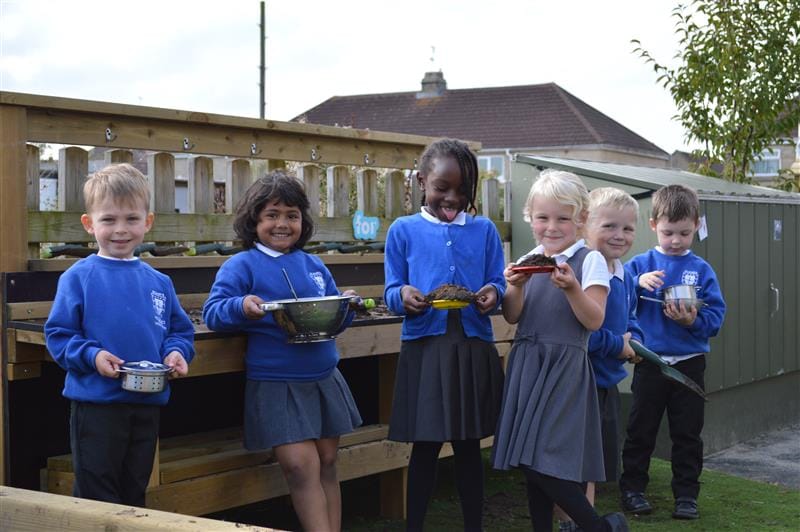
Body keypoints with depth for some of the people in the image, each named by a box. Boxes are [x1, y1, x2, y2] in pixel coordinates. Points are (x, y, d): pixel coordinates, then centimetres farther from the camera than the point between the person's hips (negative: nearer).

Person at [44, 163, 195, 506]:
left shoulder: (158, 283, 7)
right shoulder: (78, 277, -6)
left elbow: (180, 330, 12)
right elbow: (58, 334, -8)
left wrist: (177, 353, -8)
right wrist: (92, 355, -22)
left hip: (149, 402, 4)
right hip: (95, 403, -4)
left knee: (134, 492, 17)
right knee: (97, 496, 3)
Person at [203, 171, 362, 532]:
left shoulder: (314, 265, 11)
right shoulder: (241, 266, -4)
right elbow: (212, 312, -11)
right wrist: (241, 308, -31)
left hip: (324, 379, 5)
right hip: (275, 384, -5)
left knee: (327, 464, 9)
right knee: (301, 466, -11)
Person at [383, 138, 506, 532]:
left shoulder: (484, 230, 9)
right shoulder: (403, 230, 5)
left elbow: (498, 284, 7)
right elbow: (391, 292, 3)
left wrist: (492, 294, -16)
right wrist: (403, 297, -19)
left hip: (474, 348, 2)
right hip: (424, 347, -1)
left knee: (469, 445, 10)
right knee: (425, 446, 4)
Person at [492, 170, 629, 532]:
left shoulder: (590, 260, -4)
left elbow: (593, 320, -9)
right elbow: (513, 317, 8)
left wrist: (572, 289, -24)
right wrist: (516, 287, -10)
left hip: (565, 367, -6)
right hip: (527, 364, 6)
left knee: (544, 463, -12)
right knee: (528, 460, 8)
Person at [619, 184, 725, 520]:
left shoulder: (701, 269, -1)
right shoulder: (640, 265, -1)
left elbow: (716, 316, -5)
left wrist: (692, 320, -23)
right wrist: (638, 283, -23)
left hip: (689, 363, 0)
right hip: (650, 362, 0)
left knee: (687, 434, 8)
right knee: (640, 430, 9)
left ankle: (686, 495, 18)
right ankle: (632, 489, 20)